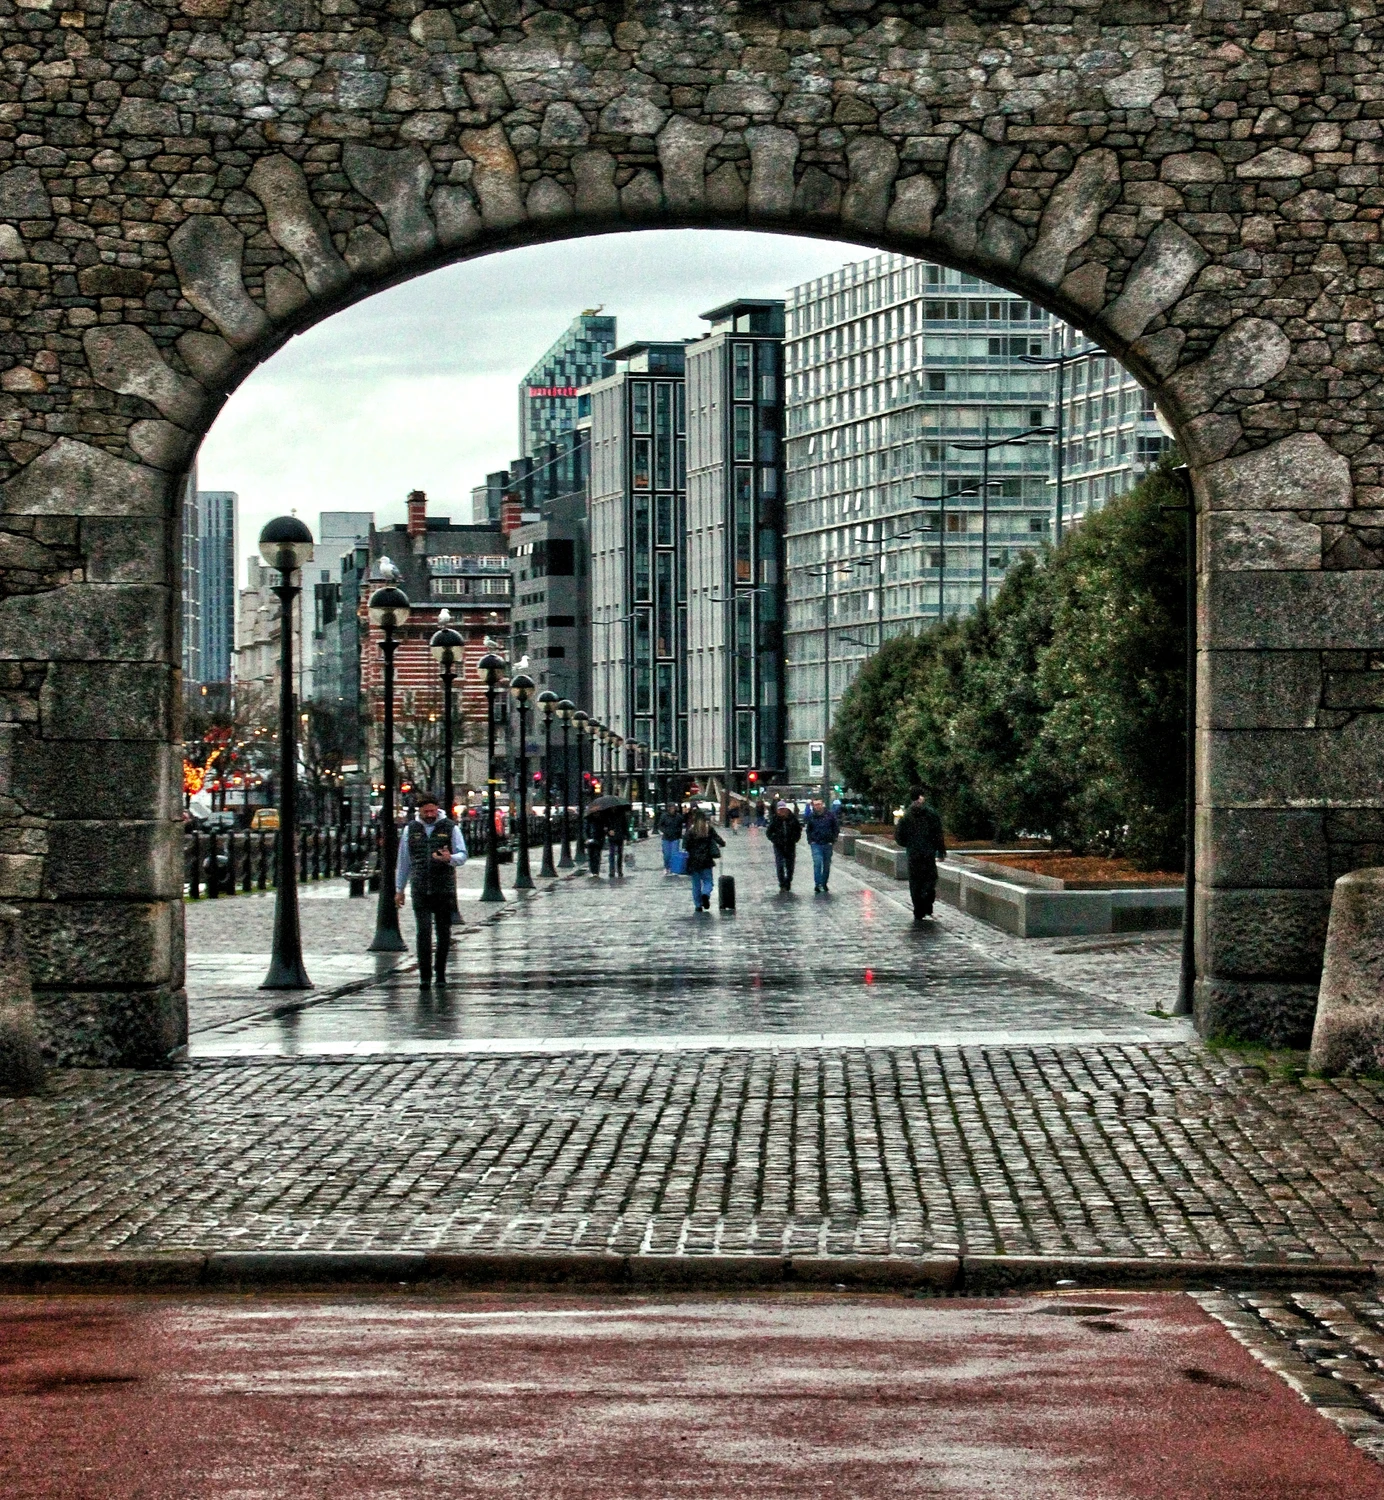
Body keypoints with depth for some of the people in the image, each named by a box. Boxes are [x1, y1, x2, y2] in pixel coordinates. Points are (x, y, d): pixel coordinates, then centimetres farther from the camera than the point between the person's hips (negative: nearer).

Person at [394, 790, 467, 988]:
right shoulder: (411, 829, 10)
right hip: (420, 889, 0)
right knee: (423, 931, -11)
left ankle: (440, 972, 18)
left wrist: (450, 858, -22)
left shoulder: (450, 828, 5)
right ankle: (425, 977, -11)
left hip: (444, 889, 0)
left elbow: (462, 856, 1)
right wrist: (399, 889, 15)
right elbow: (403, 861, 16)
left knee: (444, 933, 4)